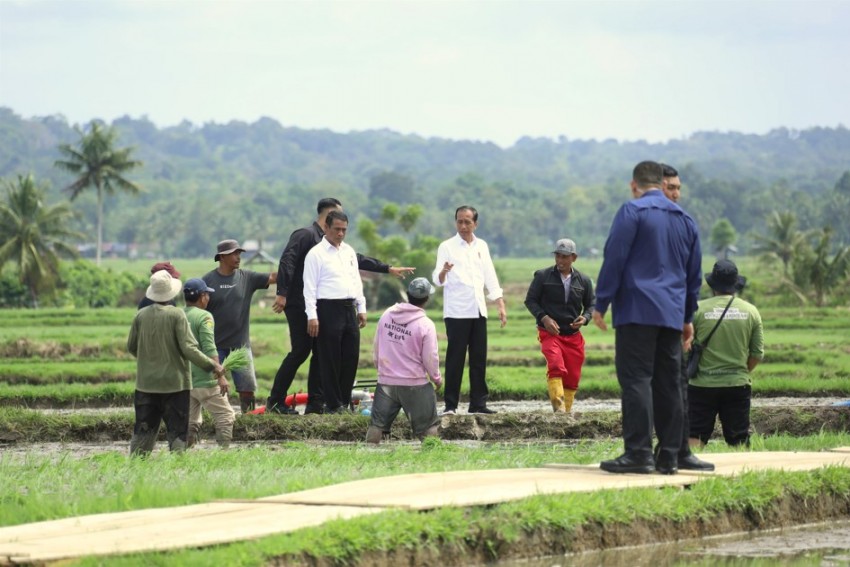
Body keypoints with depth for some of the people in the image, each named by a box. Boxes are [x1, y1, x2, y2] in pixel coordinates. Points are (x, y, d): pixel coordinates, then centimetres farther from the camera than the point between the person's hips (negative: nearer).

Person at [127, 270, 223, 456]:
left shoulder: (141, 315, 0)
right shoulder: (176, 315, -12)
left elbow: (131, 347, 11)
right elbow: (188, 348, -16)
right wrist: (211, 365, -9)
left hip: (146, 383, 4)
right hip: (174, 383, -4)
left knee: (143, 430, 11)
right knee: (177, 431, 2)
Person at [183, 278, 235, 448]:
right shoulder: (204, 316, -11)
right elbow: (209, 350, -19)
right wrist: (220, 376, -20)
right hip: (204, 380, -7)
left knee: (190, 422, 15)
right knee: (225, 416, 1)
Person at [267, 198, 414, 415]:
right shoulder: (306, 235, -9)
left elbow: (357, 259, 25)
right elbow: (287, 261, -19)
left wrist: (389, 269, 25)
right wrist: (282, 293, -26)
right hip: (299, 305, -9)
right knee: (300, 350, -11)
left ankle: (315, 403, 9)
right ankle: (275, 401, -5)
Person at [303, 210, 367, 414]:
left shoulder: (349, 252, 16)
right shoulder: (316, 254, -4)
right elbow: (309, 287, -8)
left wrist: (361, 308, 15)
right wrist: (312, 316, -15)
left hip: (349, 309, 6)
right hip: (329, 309, -6)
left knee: (351, 357, 7)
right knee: (330, 359, -2)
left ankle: (345, 401, 16)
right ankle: (334, 404, 4)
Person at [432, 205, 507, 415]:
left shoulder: (481, 246, 14)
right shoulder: (447, 247, 0)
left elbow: (490, 277, 18)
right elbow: (438, 280, -7)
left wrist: (501, 305, 12)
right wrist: (443, 273, -31)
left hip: (478, 311, 4)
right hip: (456, 311, -4)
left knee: (479, 358, 4)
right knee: (455, 358, -6)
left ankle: (478, 402, 8)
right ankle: (450, 404, -5)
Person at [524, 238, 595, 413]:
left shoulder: (583, 281, 7)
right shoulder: (543, 276, 0)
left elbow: (591, 304, 15)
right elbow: (530, 300, 2)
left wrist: (585, 318, -7)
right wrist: (543, 317, -13)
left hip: (573, 335, 4)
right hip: (549, 333, -4)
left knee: (573, 377, 4)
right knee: (556, 366, -26)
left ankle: (566, 411, 16)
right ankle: (558, 406, -32)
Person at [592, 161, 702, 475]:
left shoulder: (632, 211, -4)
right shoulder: (686, 220, 18)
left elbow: (614, 258, -9)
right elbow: (694, 272, 23)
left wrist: (601, 304, -4)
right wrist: (688, 316, 29)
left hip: (637, 309, -6)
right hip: (672, 315, 6)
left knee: (636, 379, -9)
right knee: (668, 384, 7)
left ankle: (639, 452, -16)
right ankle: (669, 457, 7)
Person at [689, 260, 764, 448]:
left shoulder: (698, 309, -5)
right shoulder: (751, 311, 3)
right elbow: (758, 353, 5)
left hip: (703, 384, -2)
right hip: (738, 384, 2)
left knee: (694, 438, -1)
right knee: (739, 440, 6)